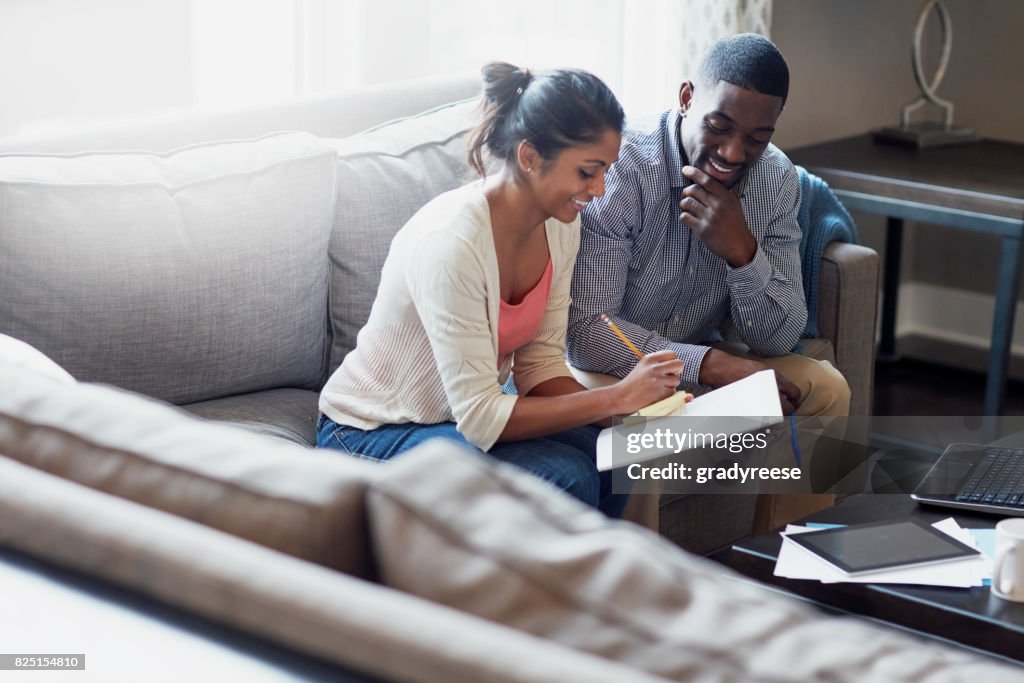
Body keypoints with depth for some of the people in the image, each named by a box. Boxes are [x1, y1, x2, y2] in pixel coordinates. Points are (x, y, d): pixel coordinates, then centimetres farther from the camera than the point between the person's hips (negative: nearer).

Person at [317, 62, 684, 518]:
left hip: (465, 413, 7)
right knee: (563, 477, -27)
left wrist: (627, 407, -20)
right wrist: (617, 397, -30)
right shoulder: (450, 241, -31)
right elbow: (480, 419, -30)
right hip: (371, 435, -7)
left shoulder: (560, 225, -6)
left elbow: (541, 363, -2)